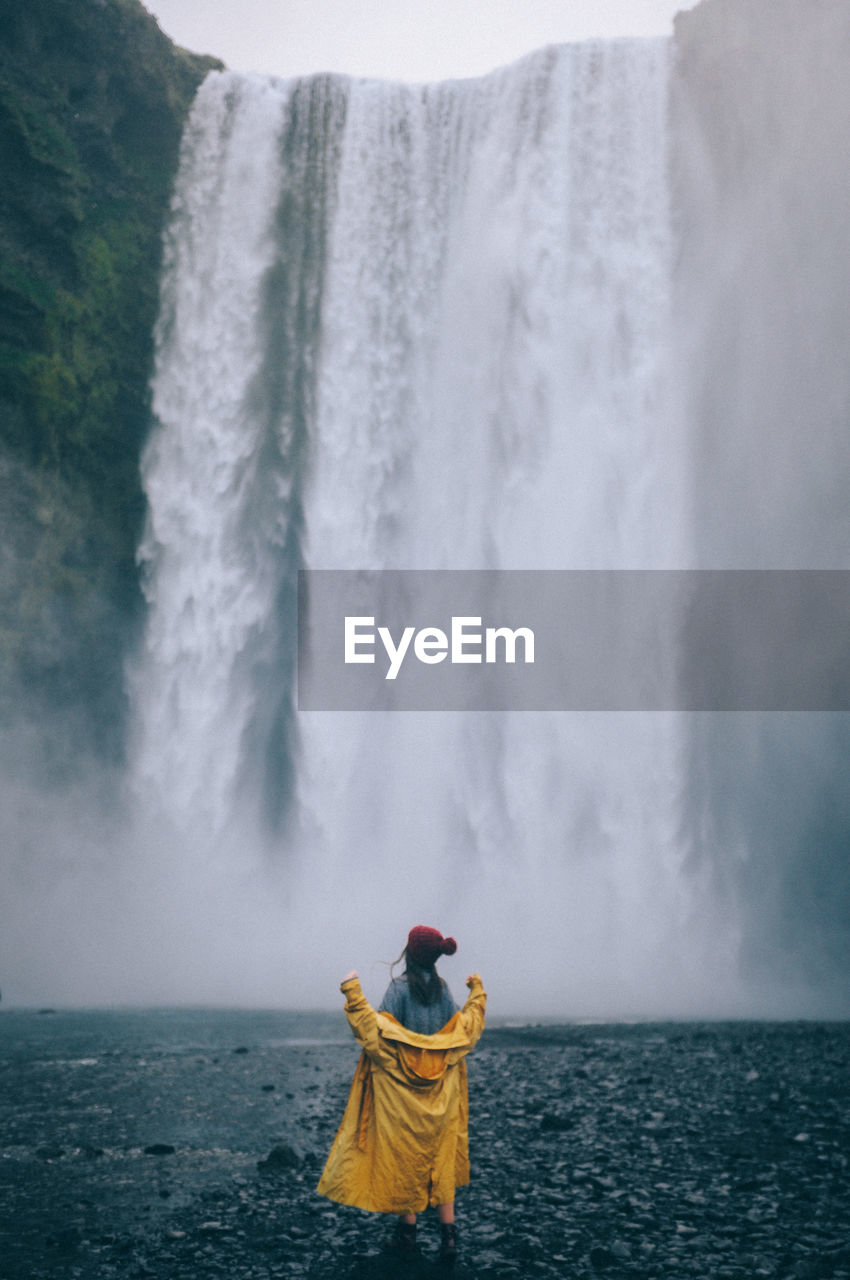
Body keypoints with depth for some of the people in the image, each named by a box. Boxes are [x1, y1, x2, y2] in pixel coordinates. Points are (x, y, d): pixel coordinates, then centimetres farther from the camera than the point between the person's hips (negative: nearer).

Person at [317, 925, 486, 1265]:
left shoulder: (400, 987, -13)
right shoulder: (443, 989, 2)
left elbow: (377, 1030, -20)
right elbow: (466, 1028, 9)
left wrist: (352, 993, -18)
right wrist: (477, 992, 23)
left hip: (402, 1089, -4)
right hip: (439, 1093, 5)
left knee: (403, 1158, 6)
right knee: (440, 1159, 9)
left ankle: (408, 1232, 10)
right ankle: (448, 1234, 5)